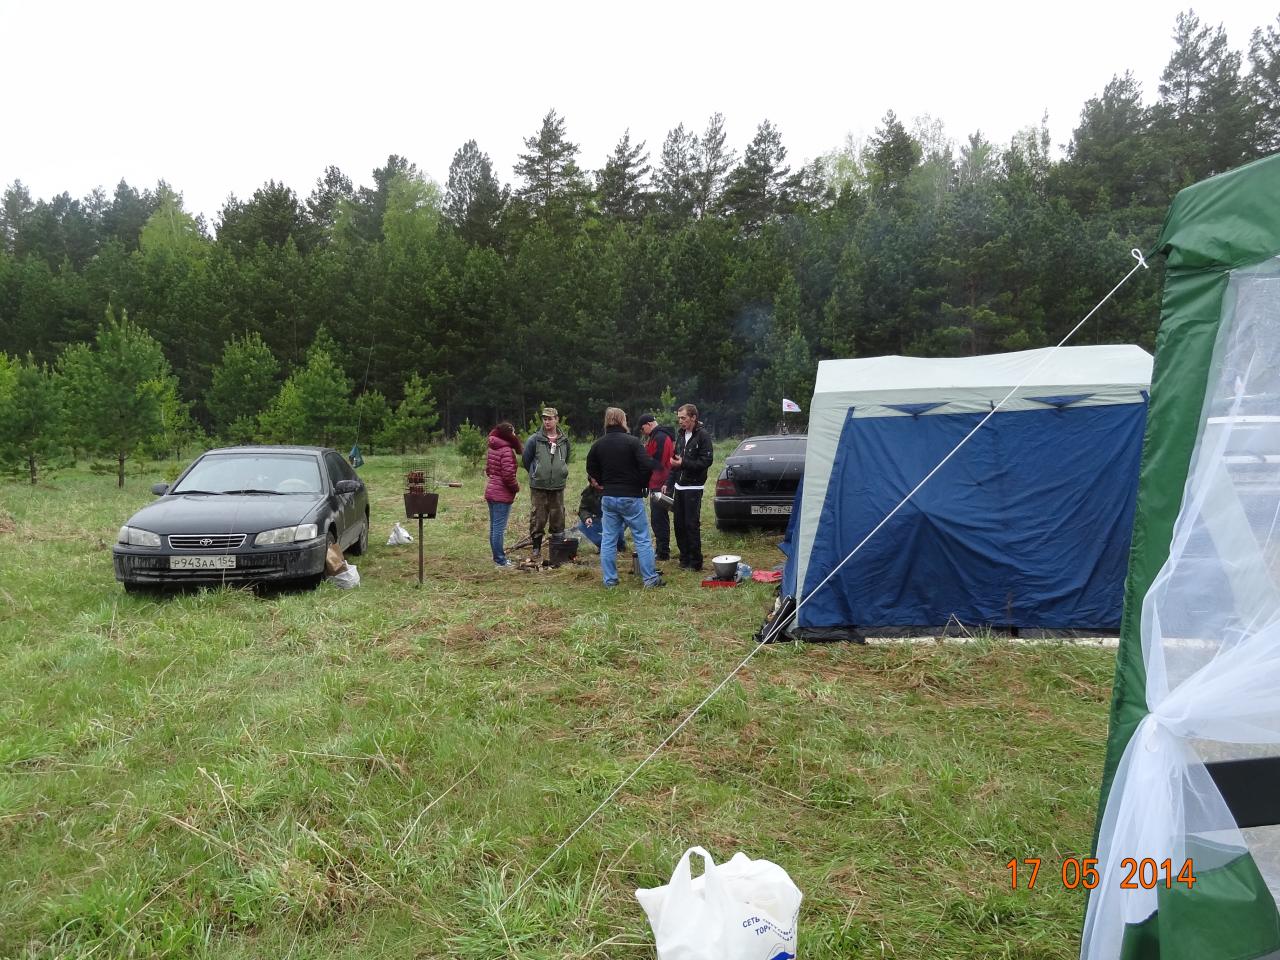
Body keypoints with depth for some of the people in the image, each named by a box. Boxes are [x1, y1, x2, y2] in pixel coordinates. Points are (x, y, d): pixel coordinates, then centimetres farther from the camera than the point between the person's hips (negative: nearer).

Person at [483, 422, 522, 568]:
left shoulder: (492, 449, 10)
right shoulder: (506, 450, -18)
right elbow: (508, 474, -22)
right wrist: (516, 486, -7)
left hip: (491, 491, 9)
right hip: (502, 494, -9)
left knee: (494, 527, 15)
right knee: (499, 529, -5)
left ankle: (498, 557, 25)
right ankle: (501, 561, -1)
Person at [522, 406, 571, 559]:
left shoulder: (564, 441, 5)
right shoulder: (534, 440, -6)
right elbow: (526, 460, 4)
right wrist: (536, 474, 10)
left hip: (558, 487, 3)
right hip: (538, 487, -2)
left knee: (558, 517, 6)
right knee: (538, 518, 0)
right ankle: (536, 548, 12)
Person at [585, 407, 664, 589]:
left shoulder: (598, 445, 4)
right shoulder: (633, 441, -11)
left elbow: (591, 471, 11)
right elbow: (647, 466, -18)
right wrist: (641, 485, -2)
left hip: (608, 498, 4)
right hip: (631, 497, -4)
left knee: (608, 539, 10)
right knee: (642, 539, 3)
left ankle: (609, 579, 13)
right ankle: (651, 578, 5)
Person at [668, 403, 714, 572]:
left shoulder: (702, 436, -9)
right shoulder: (680, 435, 13)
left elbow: (706, 461, -16)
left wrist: (683, 463, -20)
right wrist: (669, 483, 12)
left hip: (693, 487, -7)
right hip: (679, 486, 7)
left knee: (692, 525, -5)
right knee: (679, 524, 9)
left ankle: (695, 562, 3)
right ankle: (684, 559, 19)